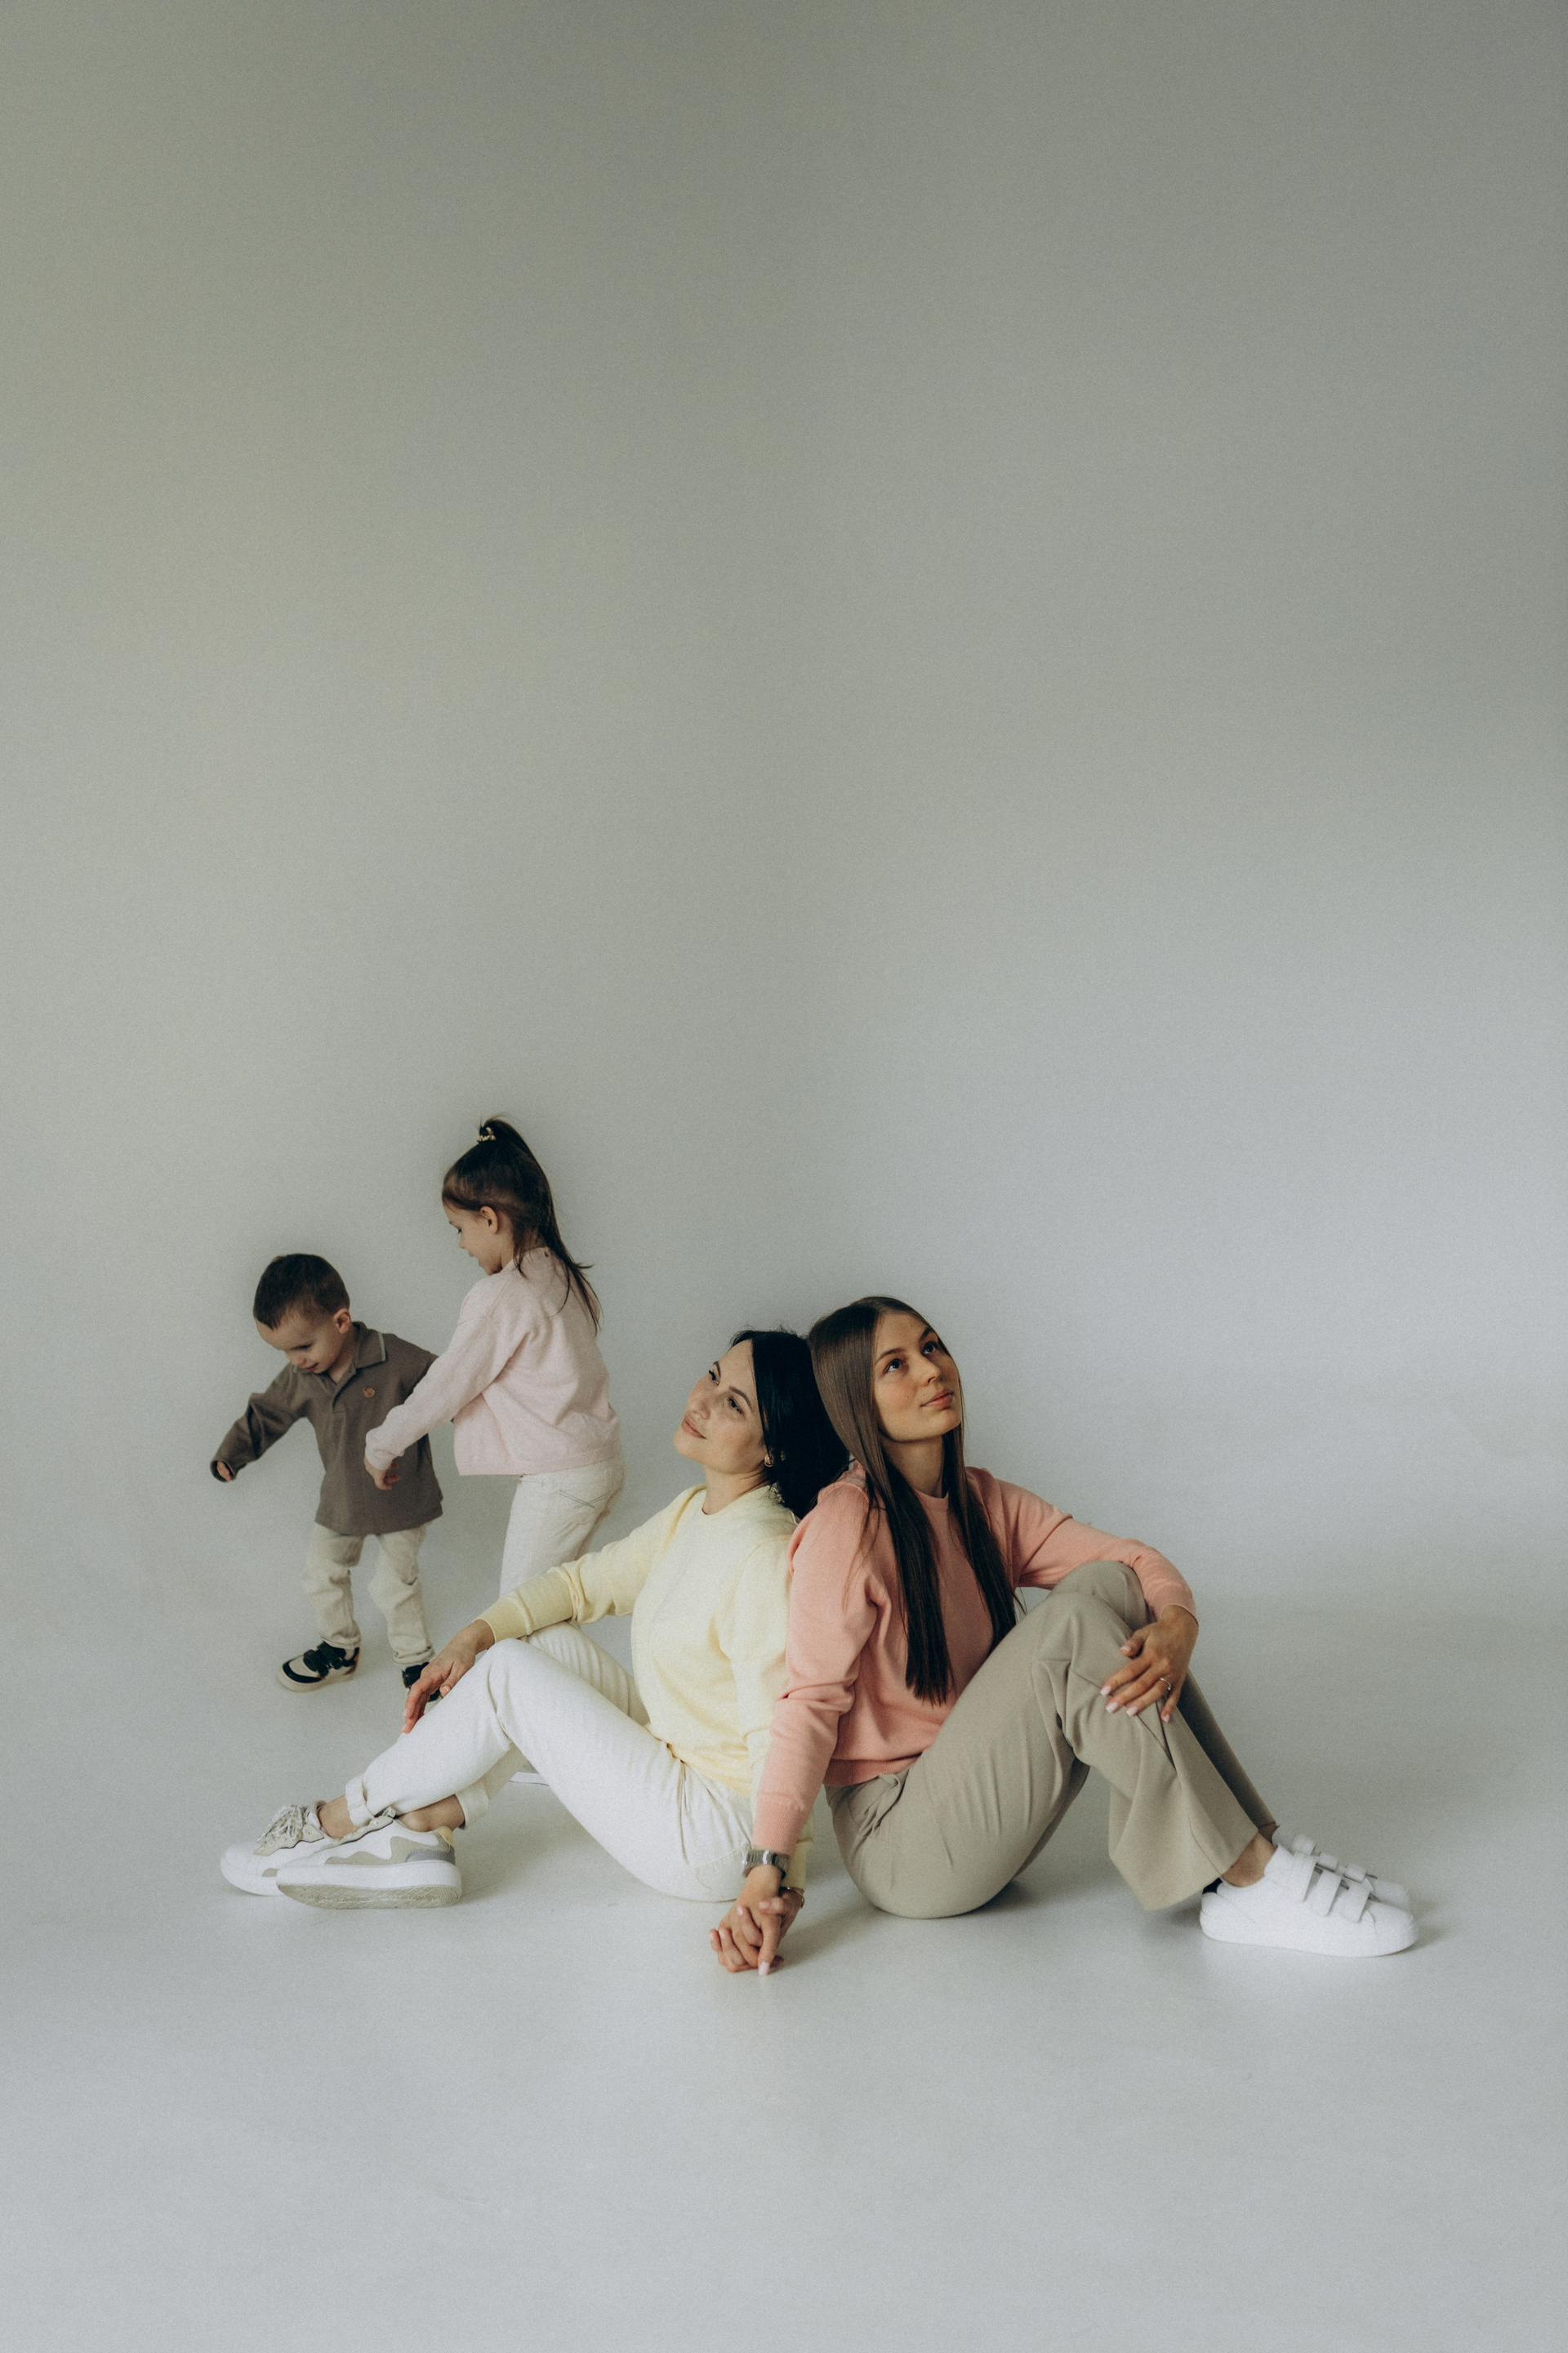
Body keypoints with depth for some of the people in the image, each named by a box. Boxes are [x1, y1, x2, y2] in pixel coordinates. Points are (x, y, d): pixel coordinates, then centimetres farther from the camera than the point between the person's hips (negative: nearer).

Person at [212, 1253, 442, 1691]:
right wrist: (232, 1453, -3)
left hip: (402, 1500, -6)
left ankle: (415, 1660, 18)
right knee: (322, 1572, 14)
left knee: (393, 1583, -5)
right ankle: (339, 1649, 37)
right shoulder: (301, 1379, -6)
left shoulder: (396, 1360, -23)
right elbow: (267, 1413, 7)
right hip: (341, 1503, 6)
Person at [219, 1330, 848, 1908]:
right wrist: (472, 1637, -1)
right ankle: (418, 1832, -1)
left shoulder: (766, 1557, -25)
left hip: (711, 1843, -8)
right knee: (548, 1641, 3)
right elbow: (585, 1581, 13)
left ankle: (344, 1817, 8)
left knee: (509, 1672, -9)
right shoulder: (693, 1513, 5)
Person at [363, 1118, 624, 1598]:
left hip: (558, 1480, -9)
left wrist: (380, 1447, 4)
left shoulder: (499, 1297, -17)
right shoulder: (563, 1276, 8)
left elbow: (446, 1390, -10)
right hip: (604, 1462, 9)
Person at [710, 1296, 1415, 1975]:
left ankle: (1250, 1868, -15)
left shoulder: (984, 1504, 8)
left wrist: (1177, 1625, -24)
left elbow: (1134, 1560, -1)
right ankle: (1258, 1882, -23)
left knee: (1106, 1587, -11)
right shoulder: (846, 1526, -14)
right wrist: (767, 1872, -27)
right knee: (1069, 1625, -26)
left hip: (980, 1811, 7)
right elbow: (812, 1699, -19)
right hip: (896, 1845, -7)